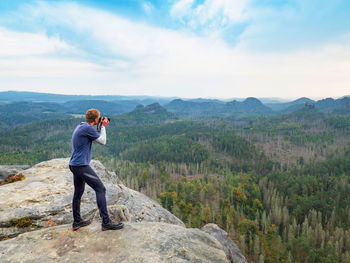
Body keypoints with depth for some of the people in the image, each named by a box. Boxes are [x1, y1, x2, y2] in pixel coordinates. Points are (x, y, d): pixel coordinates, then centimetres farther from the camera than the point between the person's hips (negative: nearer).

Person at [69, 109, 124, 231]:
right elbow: (103, 141, -7)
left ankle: (77, 222, 29)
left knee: (78, 193, 17)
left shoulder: (80, 127, 15)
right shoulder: (88, 128, -15)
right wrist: (103, 127, 5)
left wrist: (102, 126, 17)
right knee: (100, 189, -9)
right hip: (81, 165, -10)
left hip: (74, 165, 11)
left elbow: (95, 139, 24)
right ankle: (106, 222, -8)